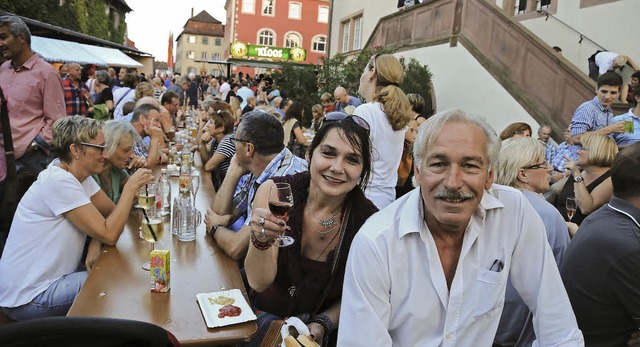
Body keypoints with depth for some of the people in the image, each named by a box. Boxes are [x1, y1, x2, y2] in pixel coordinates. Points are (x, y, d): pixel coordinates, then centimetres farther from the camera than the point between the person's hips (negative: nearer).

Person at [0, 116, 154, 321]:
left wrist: (96, 242, -13)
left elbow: (112, 212, 6)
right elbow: (109, 235, -26)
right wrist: (131, 187, -21)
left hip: (53, 278, 8)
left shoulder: (79, 175, 2)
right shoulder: (59, 181, -24)